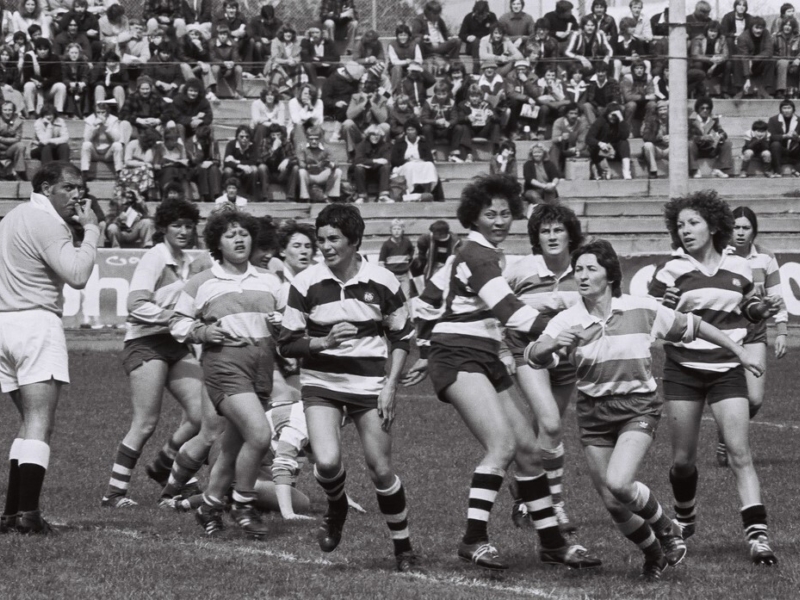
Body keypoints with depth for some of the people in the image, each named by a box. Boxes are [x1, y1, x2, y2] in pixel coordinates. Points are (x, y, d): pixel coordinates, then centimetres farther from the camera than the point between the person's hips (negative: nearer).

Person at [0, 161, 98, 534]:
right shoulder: (46, 223, -11)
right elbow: (78, 275, -17)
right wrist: (91, 230, -7)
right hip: (35, 324, -9)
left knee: (32, 424, 15)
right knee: (39, 426, -12)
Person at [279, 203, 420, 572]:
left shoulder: (382, 282, -4)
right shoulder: (306, 284, -5)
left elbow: (402, 337, 7)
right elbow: (288, 344, -1)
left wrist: (390, 386, -3)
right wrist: (325, 341, -19)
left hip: (369, 385, 0)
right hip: (321, 382, 0)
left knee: (381, 470, -2)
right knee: (327, 462, -20)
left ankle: (403, 548, 17)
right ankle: (336, 508, 15)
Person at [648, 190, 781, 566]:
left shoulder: (739, 269, 5)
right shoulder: (671, 272, -2)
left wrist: (762, 310, 0)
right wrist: (666, 308, -23)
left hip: (727, 370, 0)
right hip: (684, 369, 0)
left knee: (740, 453, -11)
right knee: (683, 459, 4)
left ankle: (757, 534, -15)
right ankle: (685, 517, 33)